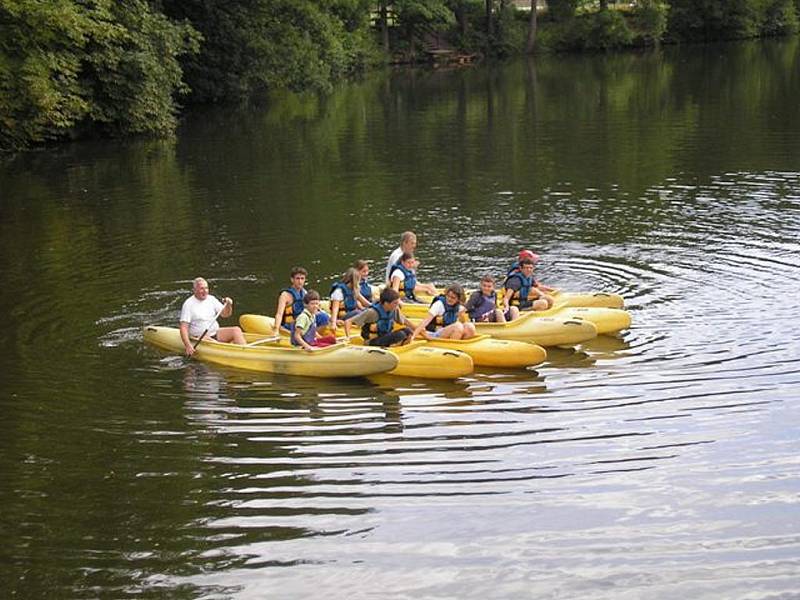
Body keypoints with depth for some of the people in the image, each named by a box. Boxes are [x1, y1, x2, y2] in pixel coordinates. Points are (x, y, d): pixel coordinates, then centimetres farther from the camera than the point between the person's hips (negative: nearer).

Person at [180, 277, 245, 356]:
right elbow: (183, 327, -13)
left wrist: (228, 305, -13)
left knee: (236, 330, -15)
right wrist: (188, 345, -26)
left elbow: (224, 314, 9)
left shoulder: (211, 299, 9)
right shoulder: (189, 304, -8)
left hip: (215, 333, 5)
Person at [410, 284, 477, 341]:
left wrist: (462, 315, -5)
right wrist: (414, 336, -31)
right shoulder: (439, 304, -14)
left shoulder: (459, 307, 4)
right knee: (458, 326, -30)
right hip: (435, 335, -6)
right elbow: (426, 321, -21)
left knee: (470, 327, -17)